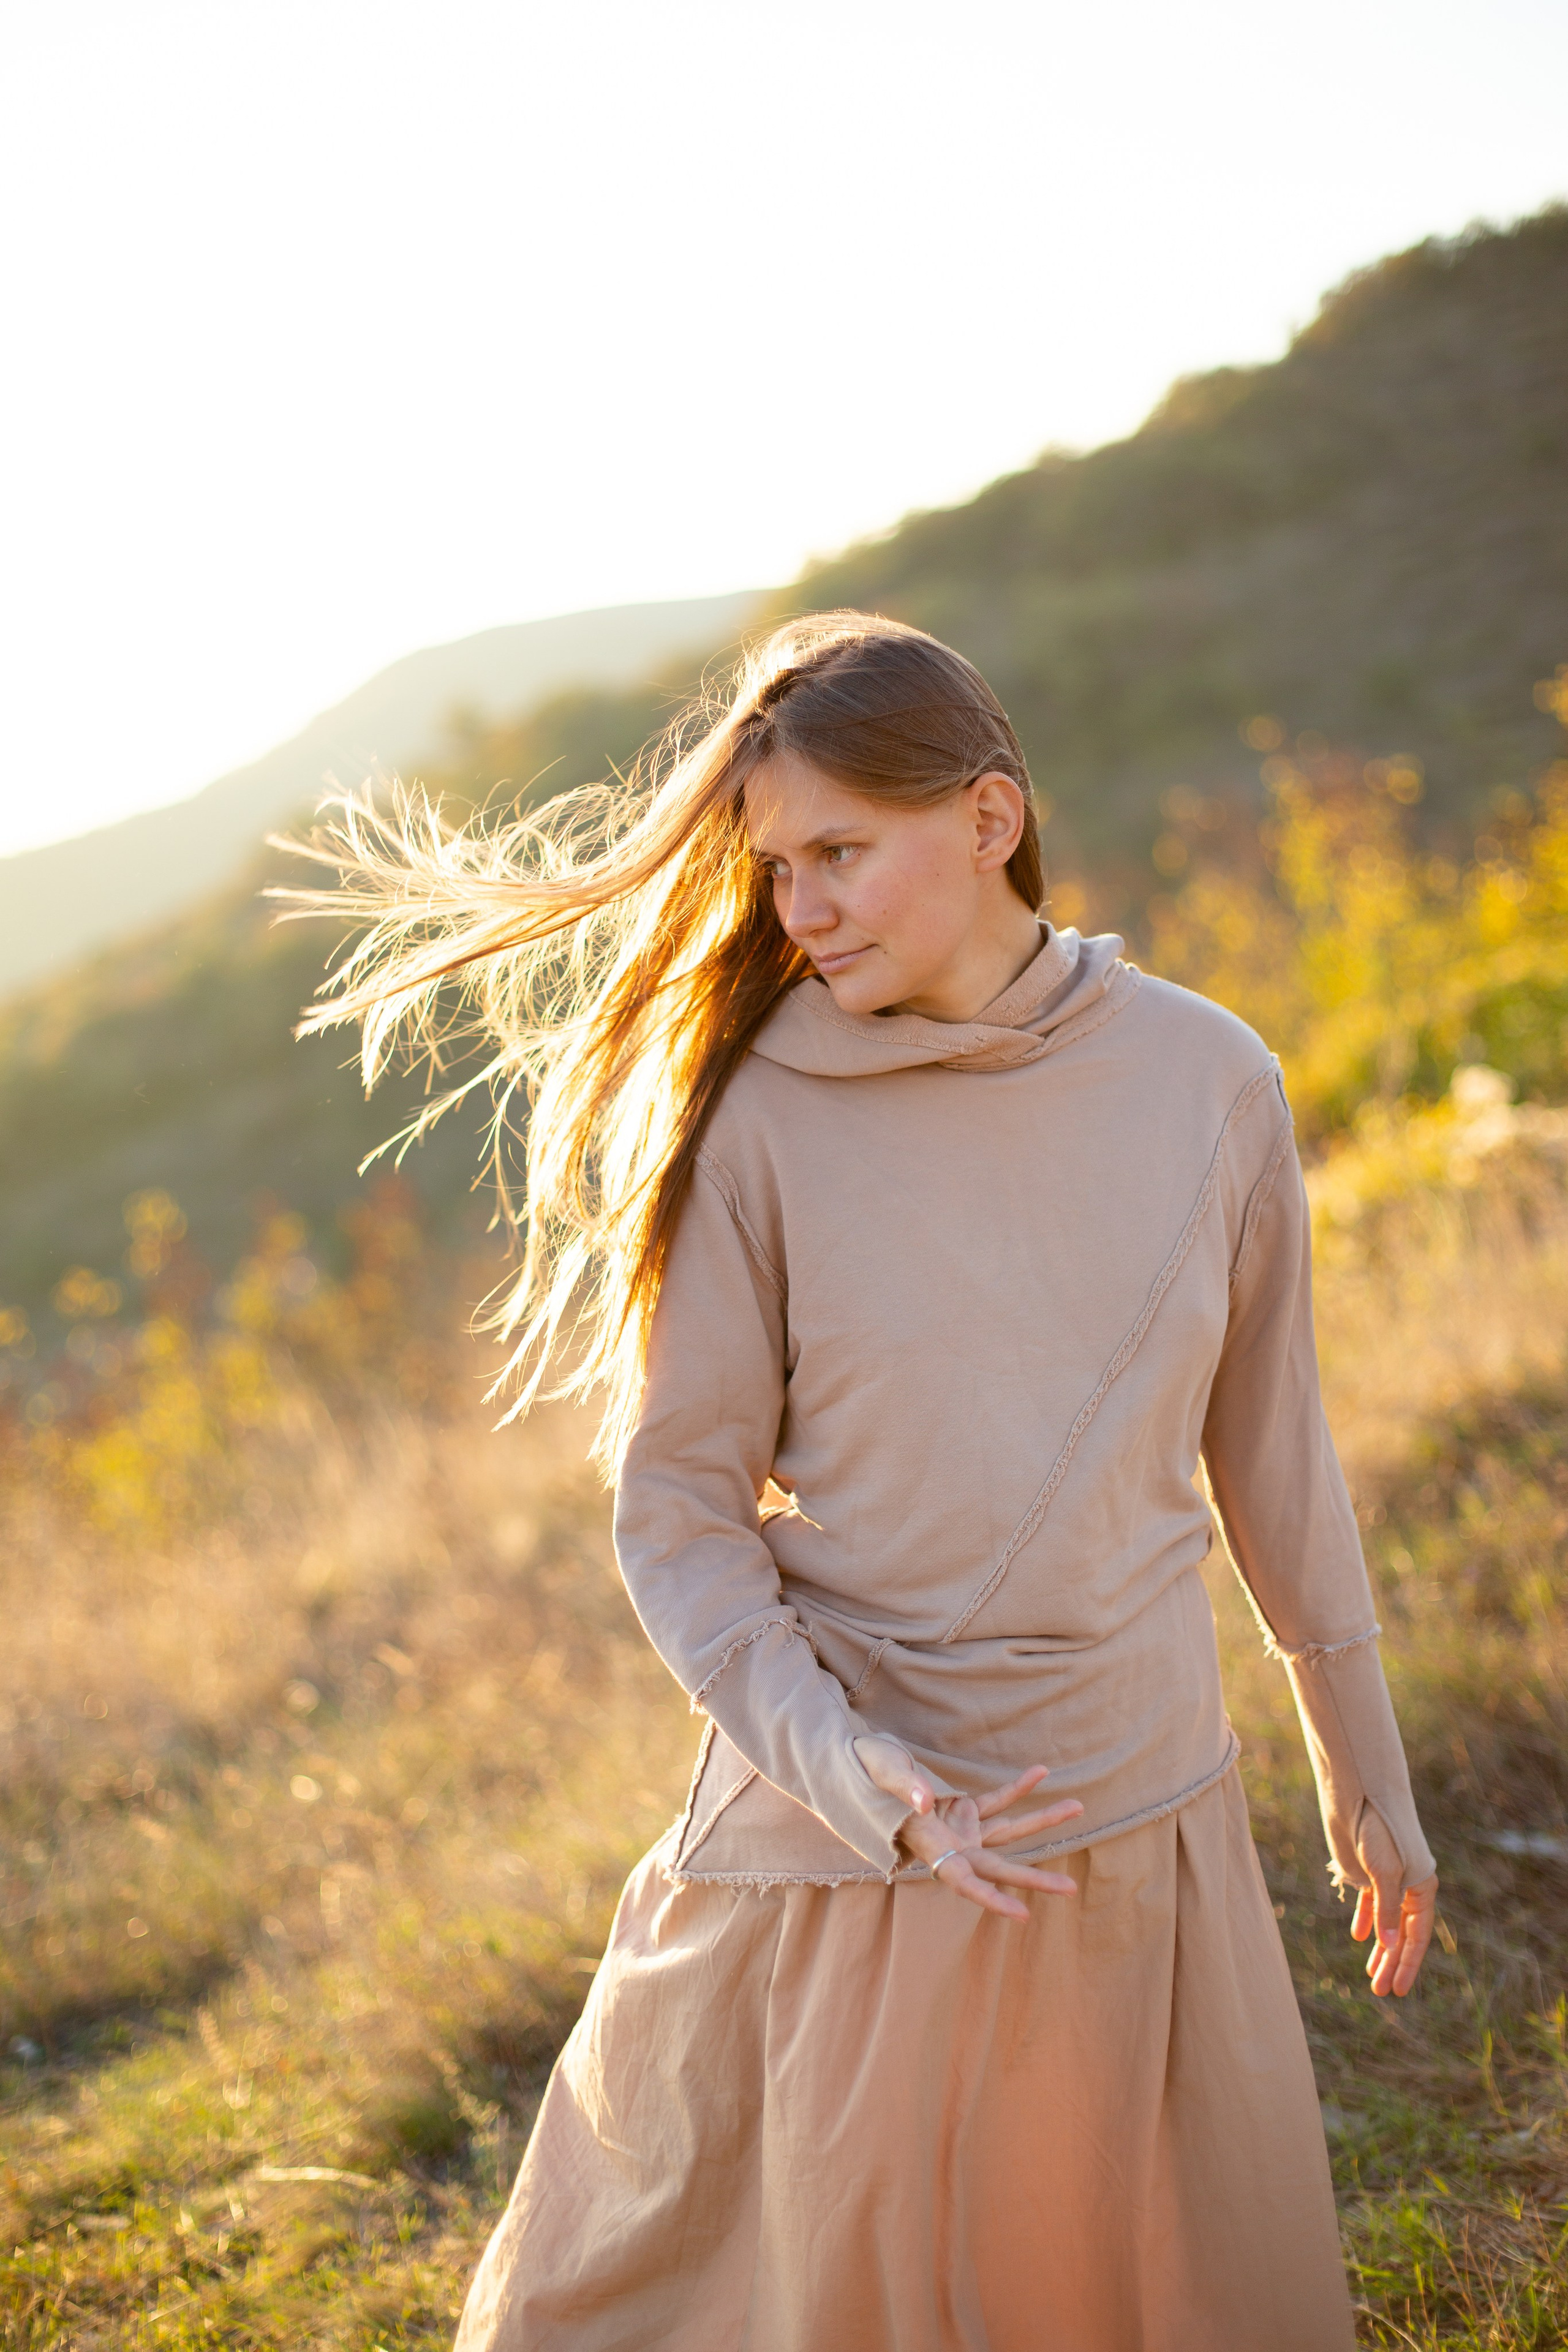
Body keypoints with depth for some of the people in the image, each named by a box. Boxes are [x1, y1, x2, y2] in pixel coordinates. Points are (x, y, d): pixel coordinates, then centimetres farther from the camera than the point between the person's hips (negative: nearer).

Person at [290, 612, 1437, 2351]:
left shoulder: (1208, 1081, -5)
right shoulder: (758, 1118, -12)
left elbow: (1269, 1444, 6)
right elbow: (678, 1515, -8)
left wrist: (1365, 1770, 13)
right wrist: (869, 1792, -19)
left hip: (1148, 1819, 3)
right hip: (838, 1843, -2)